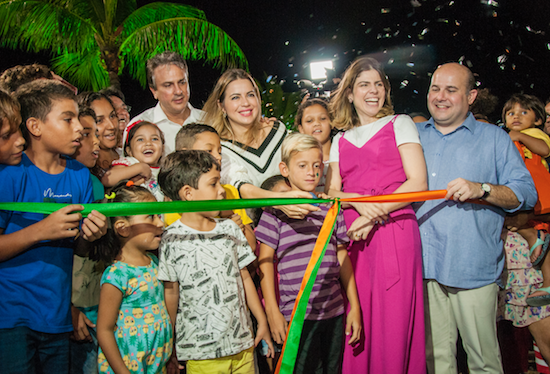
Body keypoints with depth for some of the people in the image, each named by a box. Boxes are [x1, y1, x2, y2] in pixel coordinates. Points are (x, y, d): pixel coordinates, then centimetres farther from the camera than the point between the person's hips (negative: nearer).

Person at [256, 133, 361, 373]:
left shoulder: (330, 208, 9)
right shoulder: (276, 210, -3)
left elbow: (342, 258, 13)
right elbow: (265, 262, -3)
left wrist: (354, 306, 13)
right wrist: (272, 313, -7)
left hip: (335, 312, 5)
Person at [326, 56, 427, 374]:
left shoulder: (399, 124, 10)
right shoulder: (340, 140, 19)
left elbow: (418, 183, -1)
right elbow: (331, 191, 12)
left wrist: (374, 214, -10)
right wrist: (358, 201, -10)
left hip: (394, 230, -3)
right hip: (352, 235, 3)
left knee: (394, 322, -5)